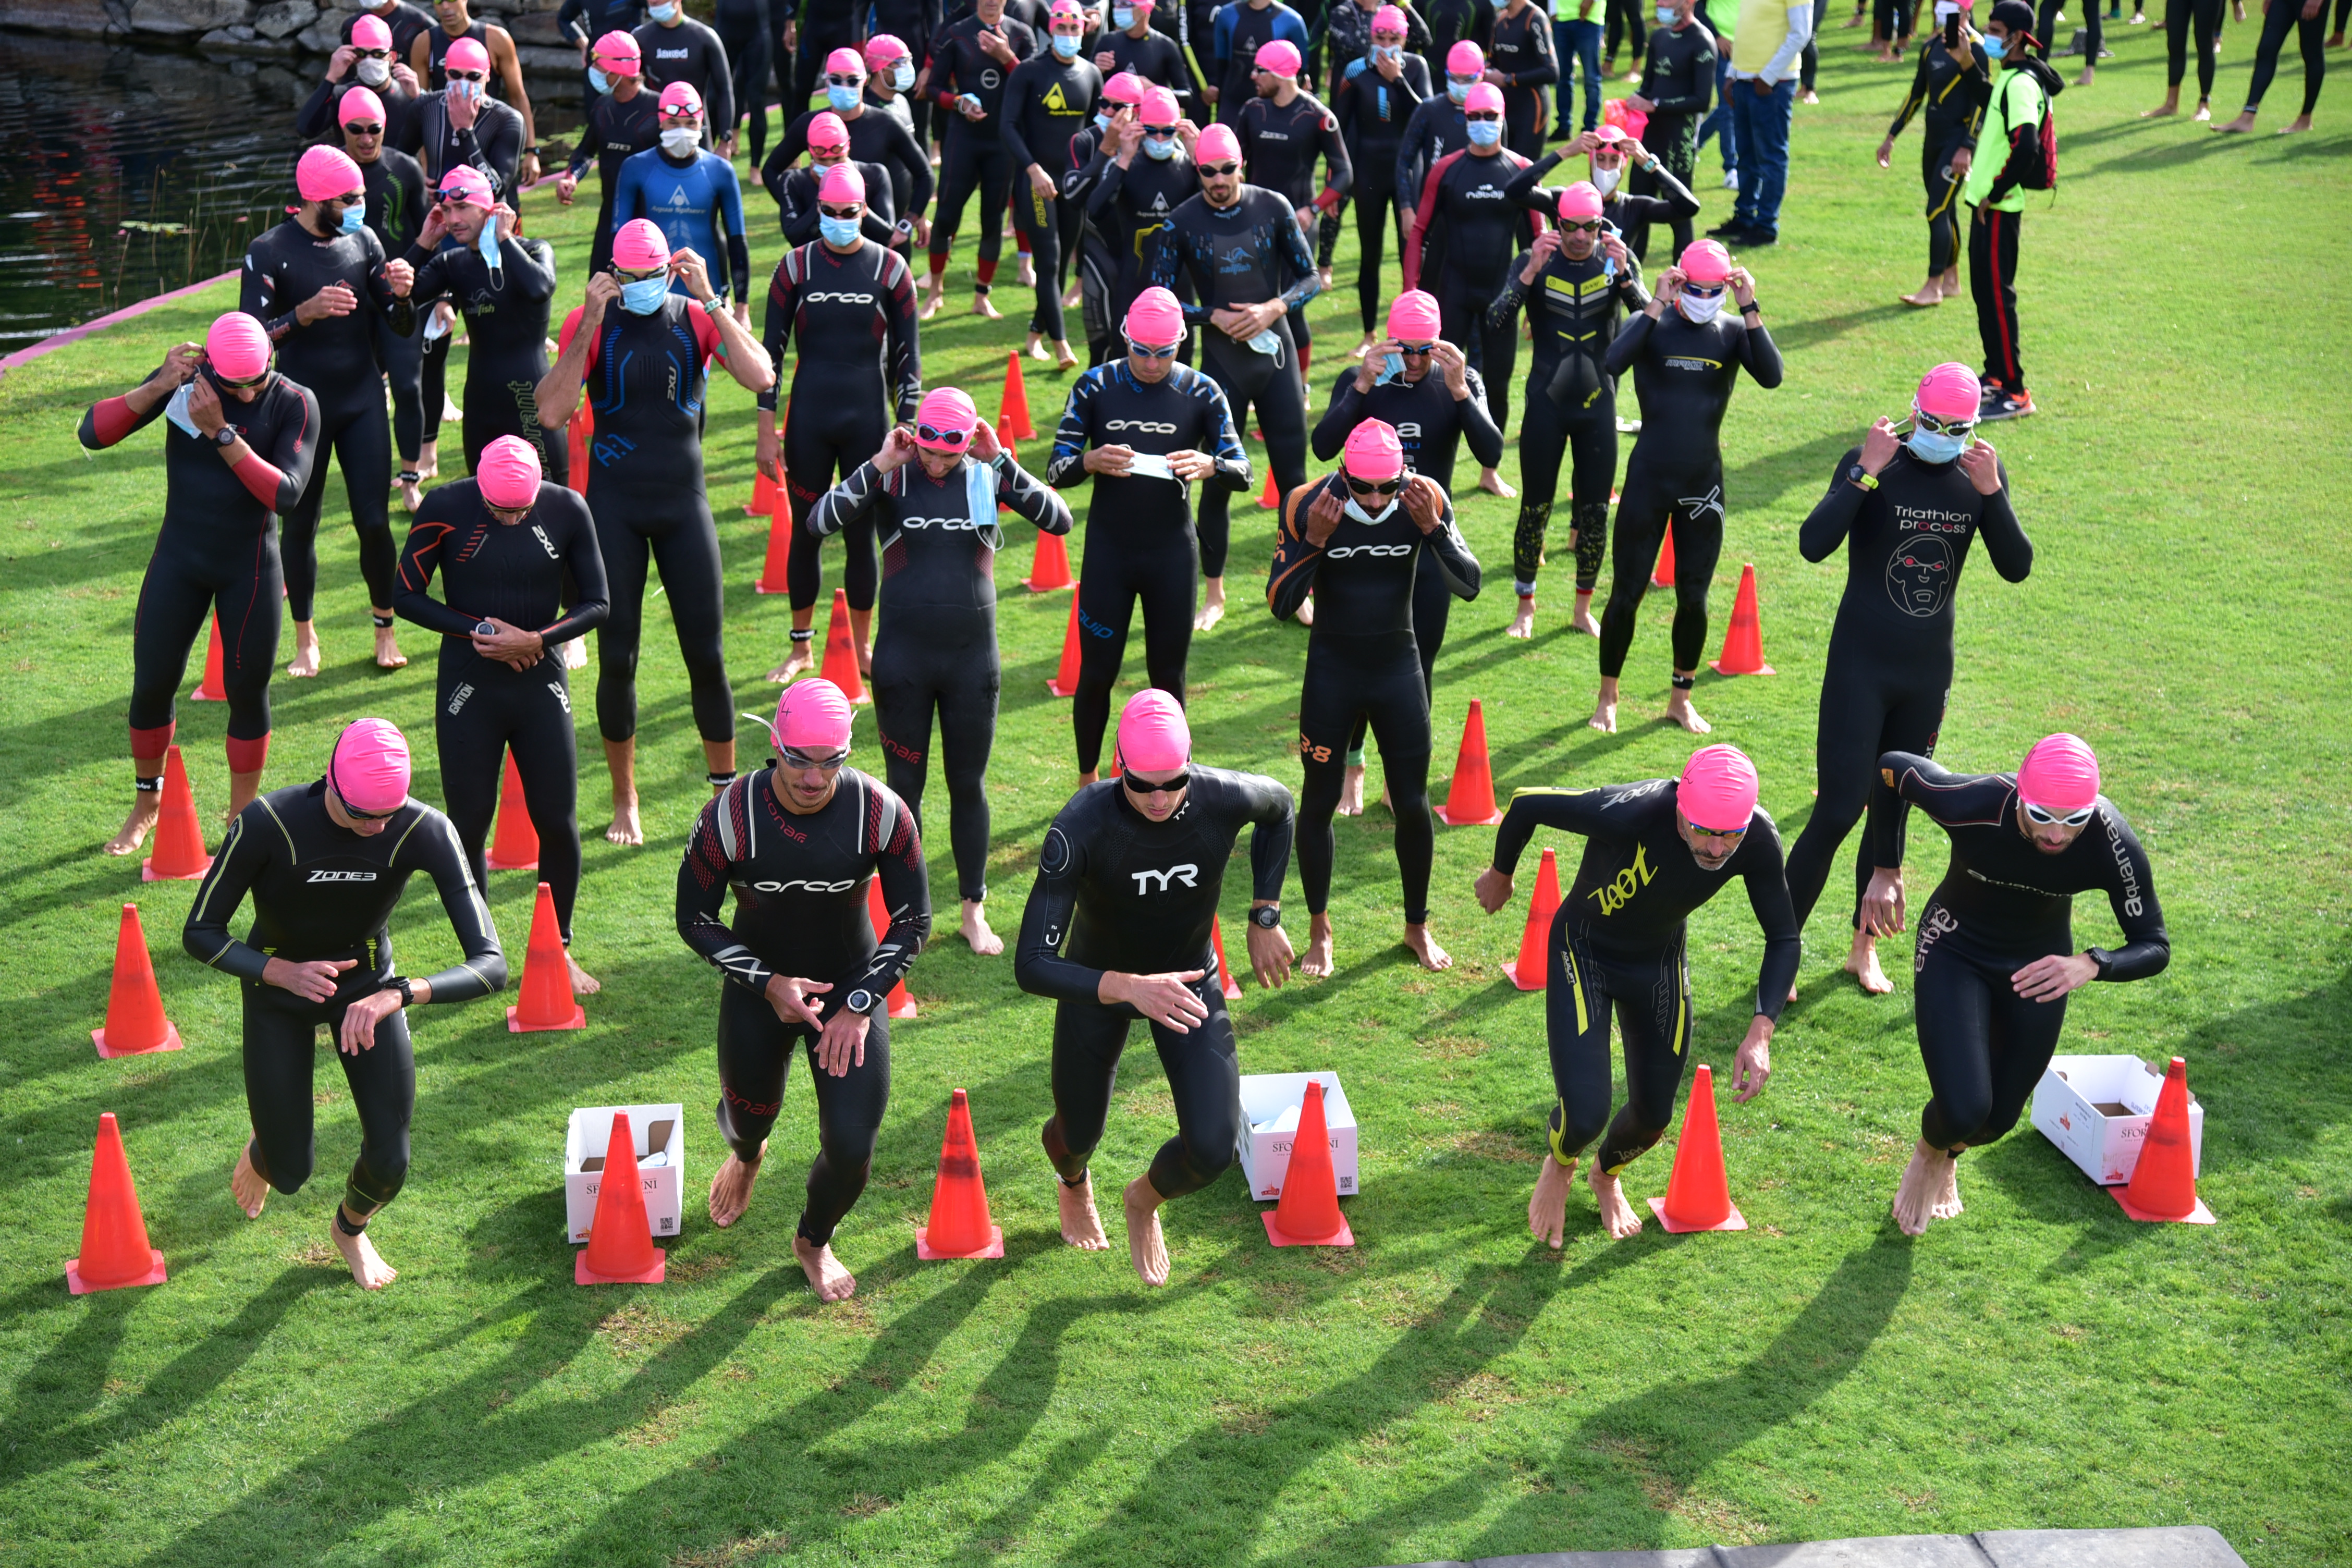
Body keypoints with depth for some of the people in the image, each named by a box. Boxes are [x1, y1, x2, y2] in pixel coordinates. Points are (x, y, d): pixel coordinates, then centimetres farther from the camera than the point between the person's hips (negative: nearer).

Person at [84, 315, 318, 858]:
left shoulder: (295, 404, -14)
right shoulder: (181, 381, -9)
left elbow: (286, 495, -25)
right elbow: (92, 434, -14)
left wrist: (222, 433, -30)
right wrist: (156, 389, -27)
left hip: (250, 568, -2)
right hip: (179, 561, 2)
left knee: (248, 693, 6)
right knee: (152, 686, 9)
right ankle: (147, 804, 32)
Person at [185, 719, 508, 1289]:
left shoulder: (425, 831, -31)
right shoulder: (267, 824, -33)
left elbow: (490, 964, -35)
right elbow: (199, 935, -20)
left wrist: (398, 995, -51)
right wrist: (283, 972, -37)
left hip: (369, 985, 1)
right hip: (279, 987, -1)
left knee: (390, 1163, -1)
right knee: (291, 1173, 3)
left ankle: (350, 1228, 38)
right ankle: (262, 1153, 46)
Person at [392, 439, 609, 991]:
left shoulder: (567, 509, -6)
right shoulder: (446, 508, -11)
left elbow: (596, 603, 0)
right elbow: (406, 596, -4)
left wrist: (535, 640, -15)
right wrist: (480, 630, -15)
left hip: (542, 685, 1)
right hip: (469, 691, -1)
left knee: (559, 823, 3)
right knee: (469, 827, 3)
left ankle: (559, 949, 21)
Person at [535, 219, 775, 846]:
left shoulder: (697, 318, -1)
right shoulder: (591, 324, -5)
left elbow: (761, 378, -19)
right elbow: (551, 413, -18)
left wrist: (709, 299, -21)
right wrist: (590, 324, -22)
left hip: (683, 500, 1)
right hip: (614, 505, -1)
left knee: (707, 656, 3)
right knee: (617, 659, 3)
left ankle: (727, 788, 18)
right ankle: (624, 802, 17)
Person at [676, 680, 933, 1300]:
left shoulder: (881, 813, -22)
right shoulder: (730, 818, -23)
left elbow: (914, 921, -10)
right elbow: (695, 919, -9)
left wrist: (860, 1005, -17)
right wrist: (767, 984, -19)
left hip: (852, 988, 0)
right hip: (759, 989, 0)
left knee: (851, 1149, -7)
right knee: (747, 1118, 20)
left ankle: (814, 1242, 29)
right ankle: (746, 1157, 63)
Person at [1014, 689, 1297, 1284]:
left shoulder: (1224, 799, -28)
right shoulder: (1081, 828, -36)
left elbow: (1279, 806, 1)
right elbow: (1032, 966, -38)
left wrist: (1265, 917, -1)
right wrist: (1130, 988, -52)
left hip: (1189, 980, 2)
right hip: (1096, 987, -1)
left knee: (1214, 1149, -12)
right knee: (1078, 1136, 18)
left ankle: (1146, 1200, 27)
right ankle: (1074, 1187, 61)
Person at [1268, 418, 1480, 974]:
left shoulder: (1425, 499, -12)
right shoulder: (1308, 506, -16)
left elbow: (1469, 586, -12)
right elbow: (1280, 604, -14)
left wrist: (1433, 528, -26)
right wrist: (1314, 541, -28)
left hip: (1398, 668, 1)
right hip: (1332, 672, -1)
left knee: (1413, 804, 7)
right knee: (1319, 802, 7)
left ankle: (1417, 927, 27)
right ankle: (1319, 929, 25)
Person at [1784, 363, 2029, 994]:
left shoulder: (1981, 474, 0)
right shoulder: (1870, 463, -12)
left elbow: (2016, 568, -8)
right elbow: (1813, 545, -25)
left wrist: (1991, 492, -20)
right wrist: (1866, 472, -29)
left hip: (1928, 670, 4)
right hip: (1860, 665, -4)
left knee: (1891, 813, 13)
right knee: (1837, 812, -8)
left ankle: (1864, 948, 28)